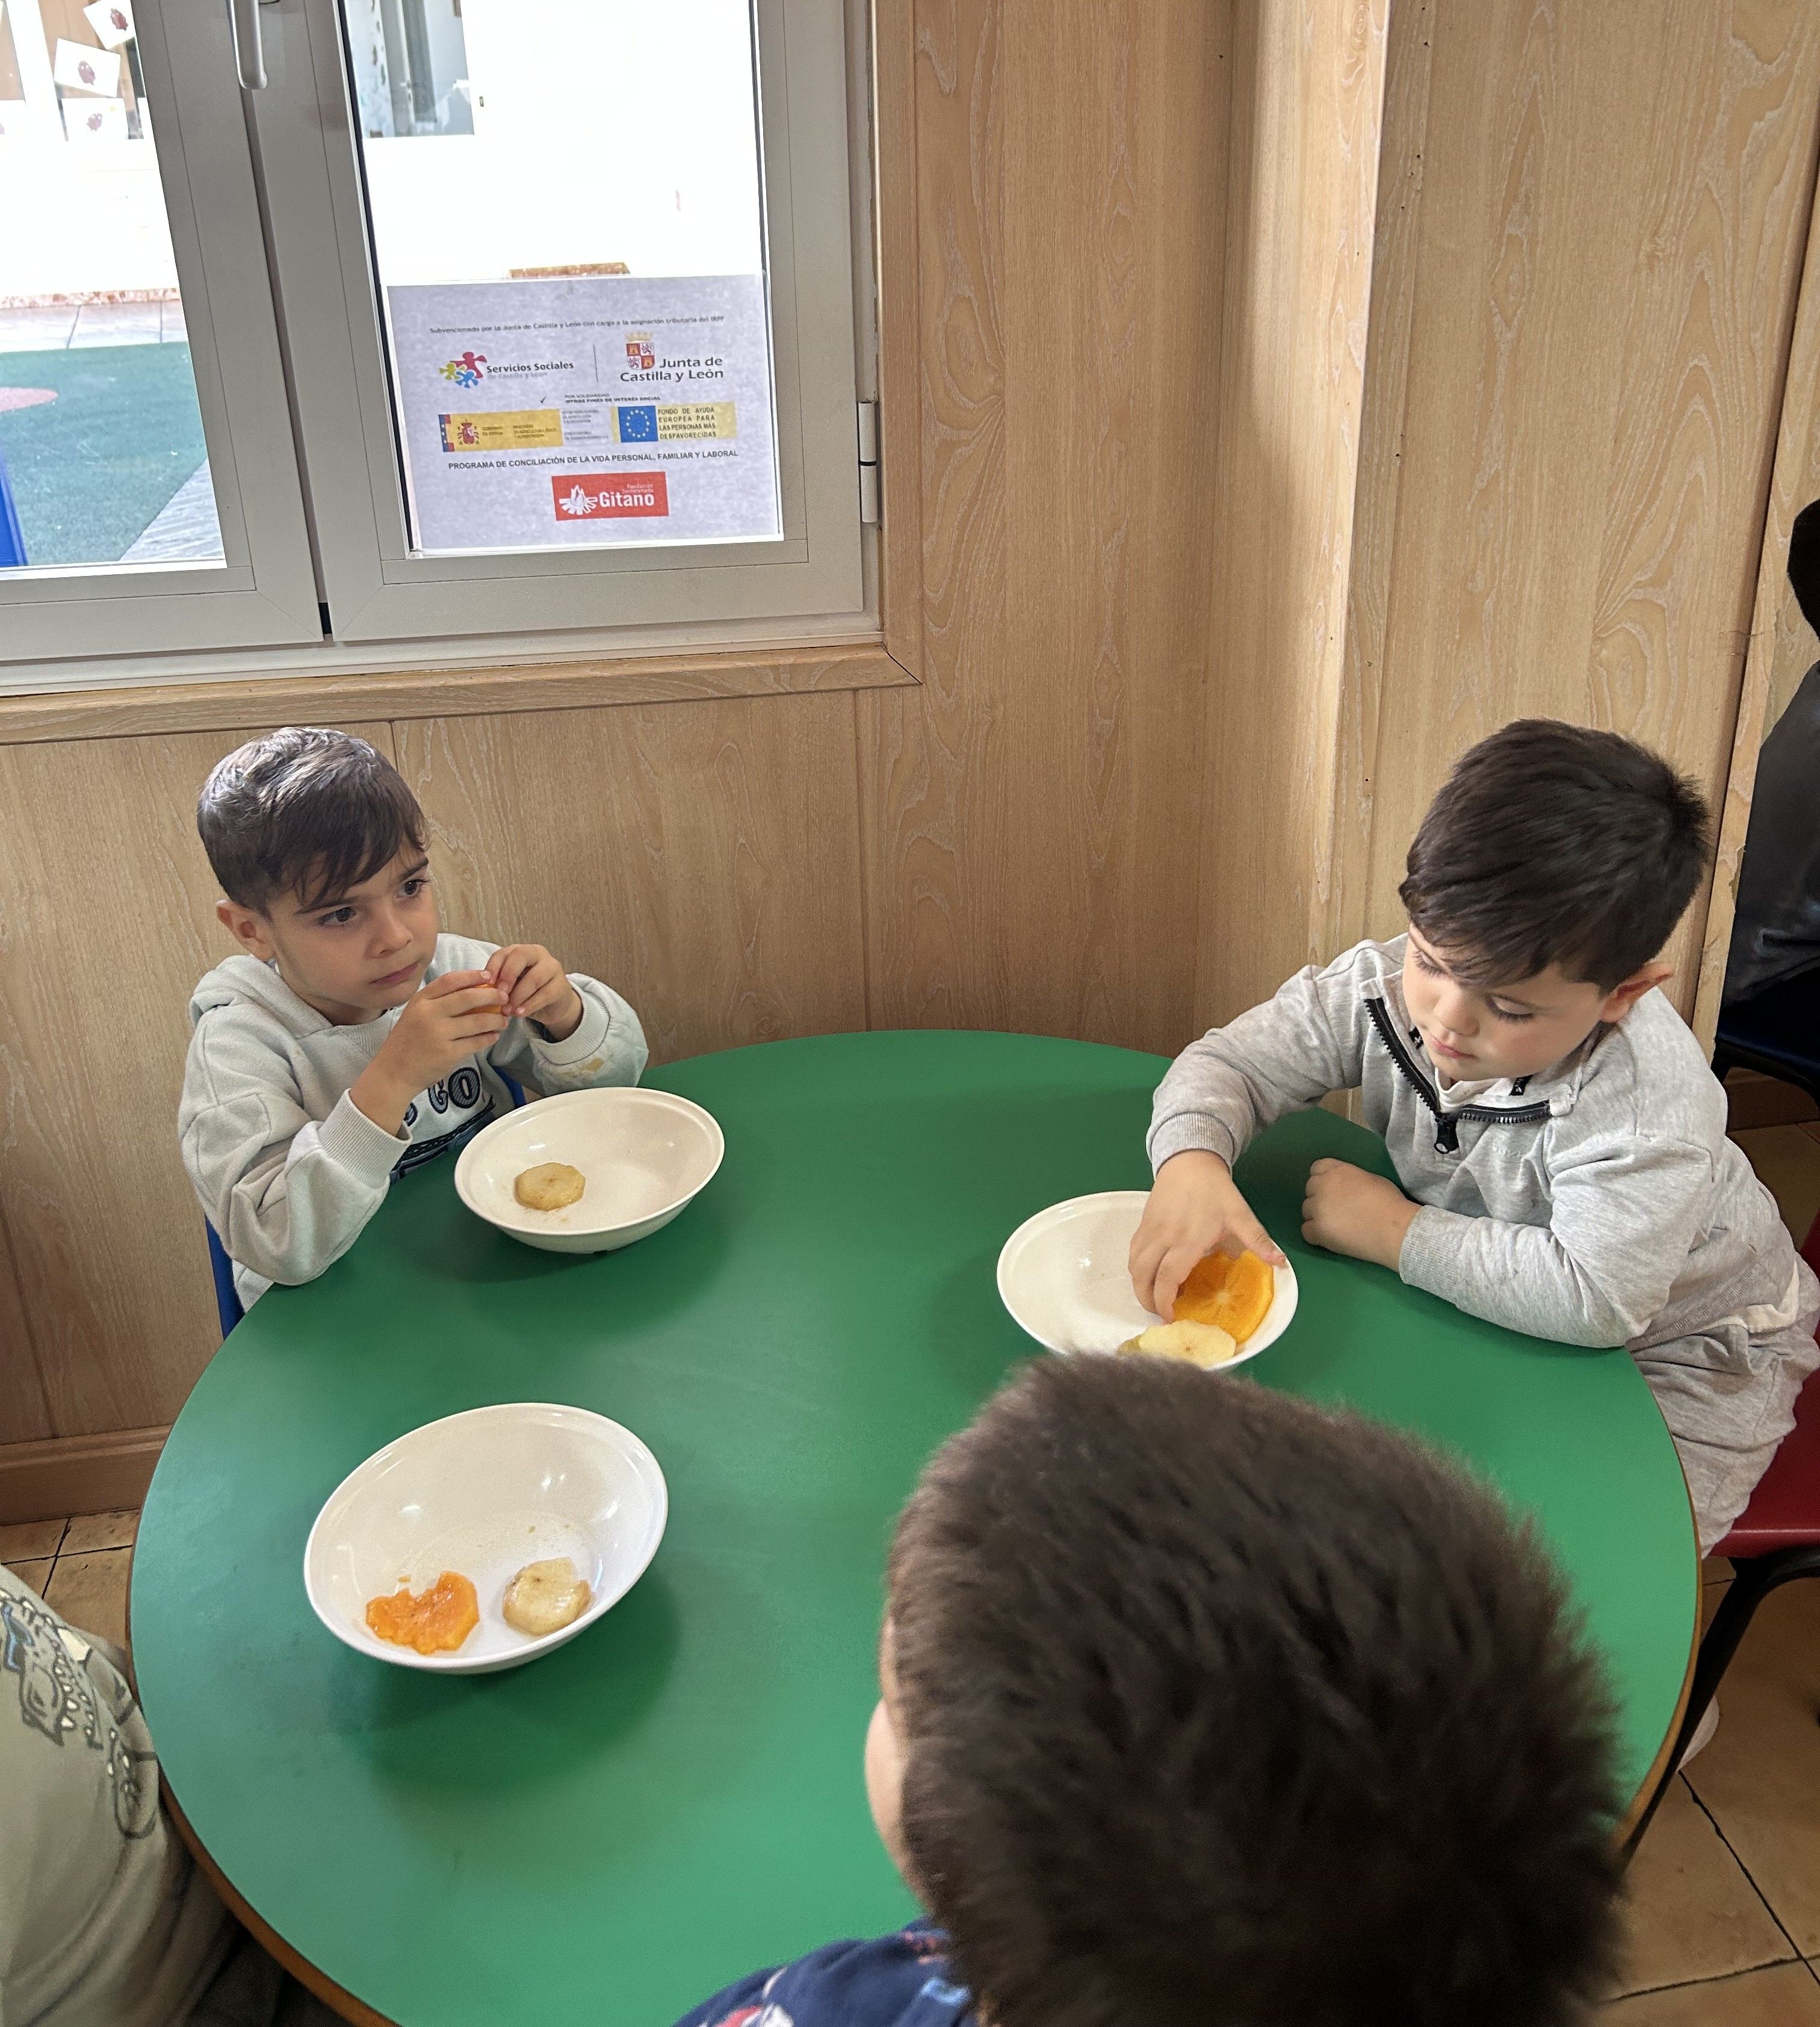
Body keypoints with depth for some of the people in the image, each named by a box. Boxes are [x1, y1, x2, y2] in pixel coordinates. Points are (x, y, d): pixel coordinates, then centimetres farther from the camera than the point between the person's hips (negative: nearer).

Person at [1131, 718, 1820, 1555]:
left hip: (1676, 1347, -4)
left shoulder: (1651, 1105, -37)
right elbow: (1231, 1061, -15)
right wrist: (1189, 1162, -38)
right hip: (1493, 1302, 5)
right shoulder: (1385, 984, -21)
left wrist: (1395, 1232, -35)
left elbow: (1594, 1295, -44)